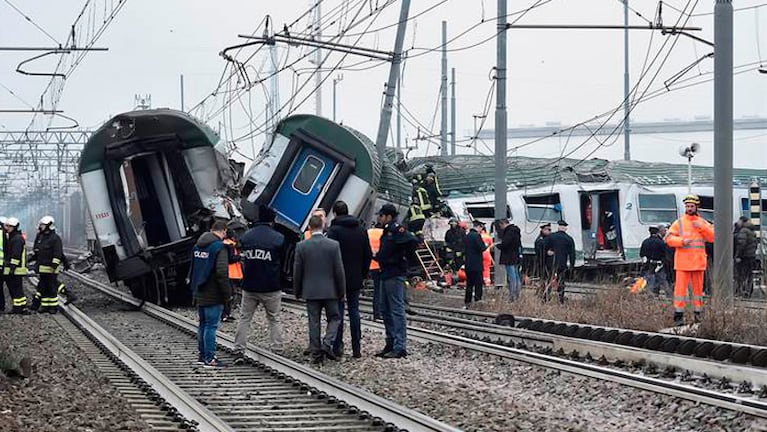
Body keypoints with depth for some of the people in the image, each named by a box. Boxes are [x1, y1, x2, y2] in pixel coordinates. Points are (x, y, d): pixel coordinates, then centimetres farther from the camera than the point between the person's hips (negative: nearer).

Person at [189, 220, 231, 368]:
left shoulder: (197, 246, 11)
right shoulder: (219, 247, -15)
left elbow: (192, 270, 18)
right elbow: (221, 272, -21)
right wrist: (227, 292, -13)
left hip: (199, 294, 8)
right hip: (213, 295, -8)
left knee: (203, 324, 16)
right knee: (211, 325, -4)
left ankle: (202, 355, 22)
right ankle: (209, 358, -4)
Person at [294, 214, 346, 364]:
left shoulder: (301, 246, -6)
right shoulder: (333, 245, -8)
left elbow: (297, 271, -1)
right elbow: (339, 270, -5)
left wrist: (297, 291, 12)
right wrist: (341, 291, 6)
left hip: (311, 291, 1)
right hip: (330, 290, -1)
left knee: (314, 323, 7)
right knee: (334, 318, 13)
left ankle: (317, 353, 7)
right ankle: (327, 344, -7)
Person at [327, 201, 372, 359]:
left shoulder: (333, 230, -11)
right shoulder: (361, 230, 7)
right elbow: (368, 255, 10)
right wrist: (363, 274, 16)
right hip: (356, 279, 5)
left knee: (338, 312, 0)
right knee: (354, 311, 8)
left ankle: (337, 347, -1)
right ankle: (356, 349, 8)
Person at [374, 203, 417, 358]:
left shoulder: (397, 229, -13)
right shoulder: (387, 231, 17)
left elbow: (413, 241, -27)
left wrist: (404, 257, -16)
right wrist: (379, 256, 12)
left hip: (395, 275, -11)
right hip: (386, 275, 11)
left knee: (397, 310, -9)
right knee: (386, 310, 14)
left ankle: (400, 347, -8)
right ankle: (390, 344, 21)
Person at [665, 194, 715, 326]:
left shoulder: (703, 223, 11)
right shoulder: (679, 222, 4)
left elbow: (713, 237, 1)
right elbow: (669, 238, -3)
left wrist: (702, 227, -10)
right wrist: (682, 241, -18)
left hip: (698, 262, 3)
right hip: (683, 262, -3)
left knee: (698, 287, 7)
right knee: (680, 287, -8)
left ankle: (697, 313, 15)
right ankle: (678, 315, -7)